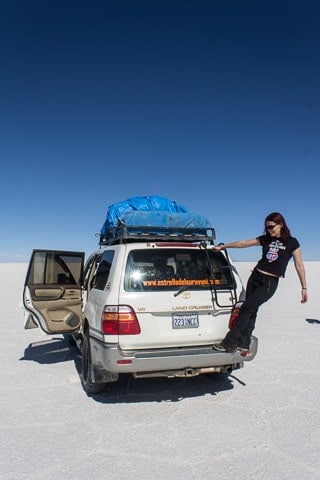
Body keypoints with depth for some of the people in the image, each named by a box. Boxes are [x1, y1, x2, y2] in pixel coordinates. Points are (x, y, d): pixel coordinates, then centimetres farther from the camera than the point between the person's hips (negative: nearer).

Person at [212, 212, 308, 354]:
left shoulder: (292, 243, -3)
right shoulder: (266, 239, 7)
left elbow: (299, 265, 0)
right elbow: (243, 243, 12)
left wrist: (304, 287, -2)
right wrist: (222, 246, 15)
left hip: (270, 283, -4)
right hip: (255, 277, 5)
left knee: (246, 308, -10)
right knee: (251, 311, 6)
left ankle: (229, 343, -4)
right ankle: (244, 345, 16)